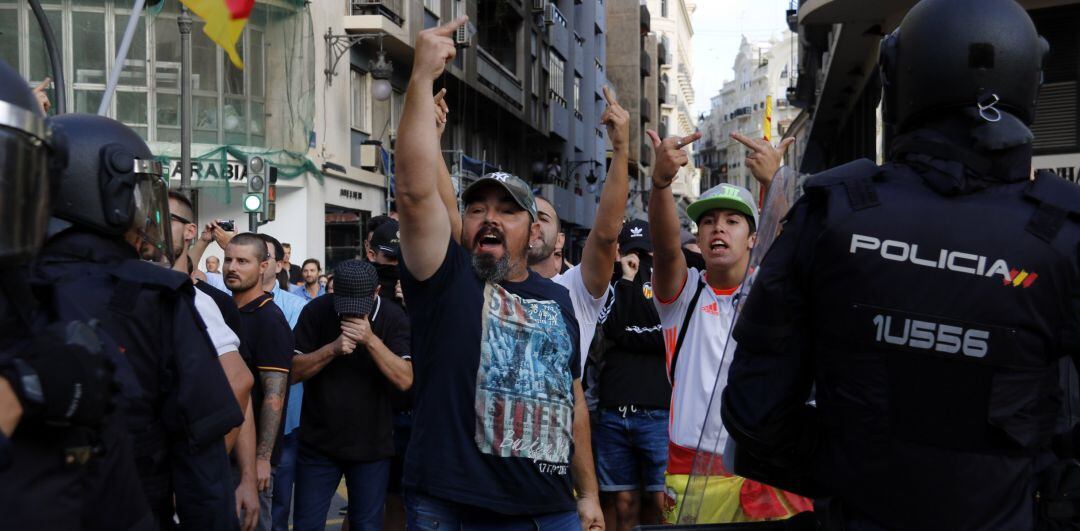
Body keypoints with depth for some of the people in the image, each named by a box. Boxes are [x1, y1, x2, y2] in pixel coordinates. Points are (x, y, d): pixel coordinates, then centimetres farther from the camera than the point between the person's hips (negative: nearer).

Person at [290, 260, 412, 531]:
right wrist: (332, 348, -25)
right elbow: (294, 371, -8)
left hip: (371, 445, 0)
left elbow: (405, 380, -17)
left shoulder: (393, 318, -9)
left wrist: (370, 339, -28)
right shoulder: (316, 311, -7)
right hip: (318, 443, 1)